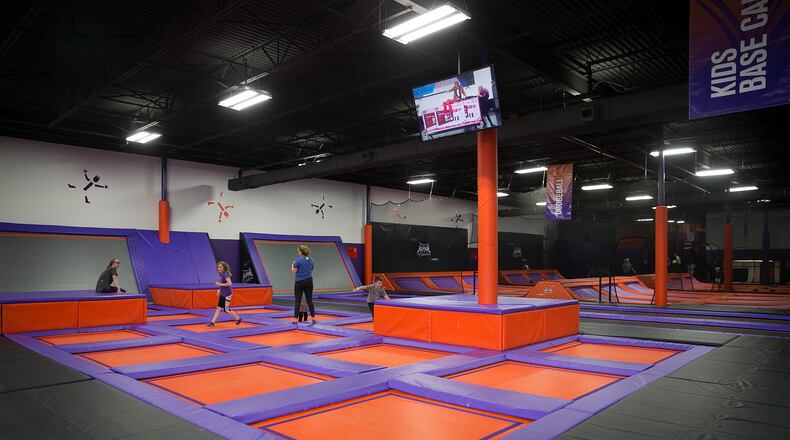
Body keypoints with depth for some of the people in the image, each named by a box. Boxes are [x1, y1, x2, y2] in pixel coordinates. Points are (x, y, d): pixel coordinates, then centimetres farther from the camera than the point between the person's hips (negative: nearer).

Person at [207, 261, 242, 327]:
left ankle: (238, 318, 12)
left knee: (226, 310, -4)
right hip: (222, 294, 8)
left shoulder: (225, 274, -19)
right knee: (218, 308, 7)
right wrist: (219, 290, 11)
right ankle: (212, 322, 9)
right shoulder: (221, 274, 7)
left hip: (227, 294, -8)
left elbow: (229, 283, -29)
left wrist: (220, 284, -26)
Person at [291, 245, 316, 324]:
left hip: (299, 282, -5)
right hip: (309, 281, 5)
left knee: (297, 301, 1)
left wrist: (292, 265, 9)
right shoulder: (310, 260, 7)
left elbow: (293, 271, -10)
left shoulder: (298, 259, -11)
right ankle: (313, 318, 8)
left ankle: (295, 319, 0)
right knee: (310, 300, 8)